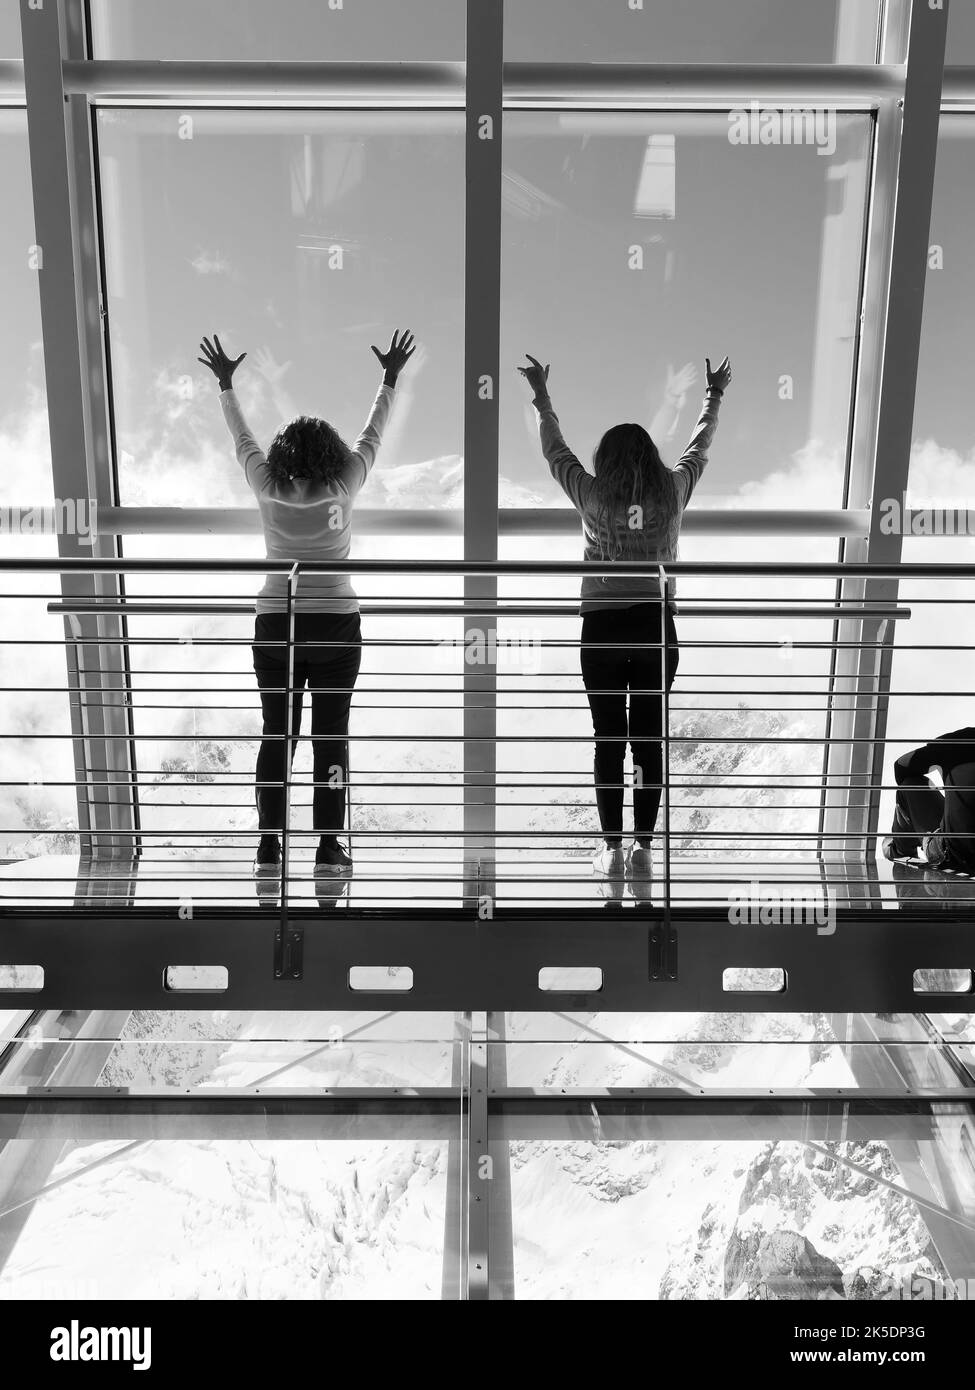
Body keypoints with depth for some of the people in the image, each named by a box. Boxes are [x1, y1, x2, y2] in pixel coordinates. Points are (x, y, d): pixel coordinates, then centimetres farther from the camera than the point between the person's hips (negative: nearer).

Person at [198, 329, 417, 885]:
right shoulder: (344, 487, -5)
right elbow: (373, 436, 9)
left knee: (276, 735, 6)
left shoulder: (268, 488, -2)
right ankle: (330, 849, 4)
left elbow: (243, 437, 14)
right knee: (332, 735, 4)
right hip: (336, 624, -1)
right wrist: (391, 377, 22)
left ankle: (269, 851, 6)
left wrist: (225, 383, 29)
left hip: (275, 625, 2)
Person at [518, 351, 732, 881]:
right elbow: (699, 446, 18)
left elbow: (555, 450, 11)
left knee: (608, 741, 5)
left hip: (603, 627, -1)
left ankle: (612, 850, 9)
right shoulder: (672, 492, -1)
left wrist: (541, 396, 24)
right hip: (657, 626, 2)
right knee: (649, 741, 6)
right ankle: (643, 849, 11)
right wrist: (715, 396, 34)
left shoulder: (592, 496, -5)